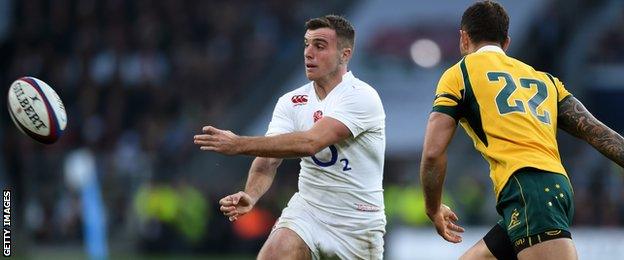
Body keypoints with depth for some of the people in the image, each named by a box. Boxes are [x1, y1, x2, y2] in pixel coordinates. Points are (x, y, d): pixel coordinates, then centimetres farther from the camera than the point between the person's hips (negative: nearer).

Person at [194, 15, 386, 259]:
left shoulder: (362, 97, -16)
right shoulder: (291, 102, 3)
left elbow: (310, 143, -28)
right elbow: (269, 158, -9)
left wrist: (240, 144, -34)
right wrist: (250, 196, -31)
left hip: (357, 223, -3)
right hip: (306, 211, 3)